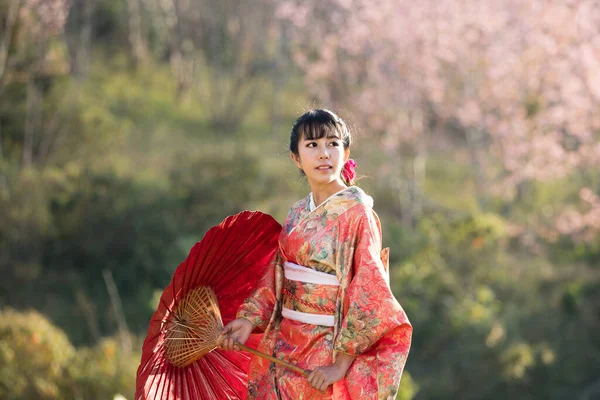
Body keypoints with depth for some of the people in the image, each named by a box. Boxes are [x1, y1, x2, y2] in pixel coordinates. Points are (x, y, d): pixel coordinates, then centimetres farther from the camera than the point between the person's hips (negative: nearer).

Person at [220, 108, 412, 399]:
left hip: (331, 351, -6)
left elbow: (369, 294, -16)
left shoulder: (356, 212, -12)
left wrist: (341, 364, -20)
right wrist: (249, 320, -6)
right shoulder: (297, 215, 7)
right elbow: (276, 278, 11)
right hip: (285, 346, 6)